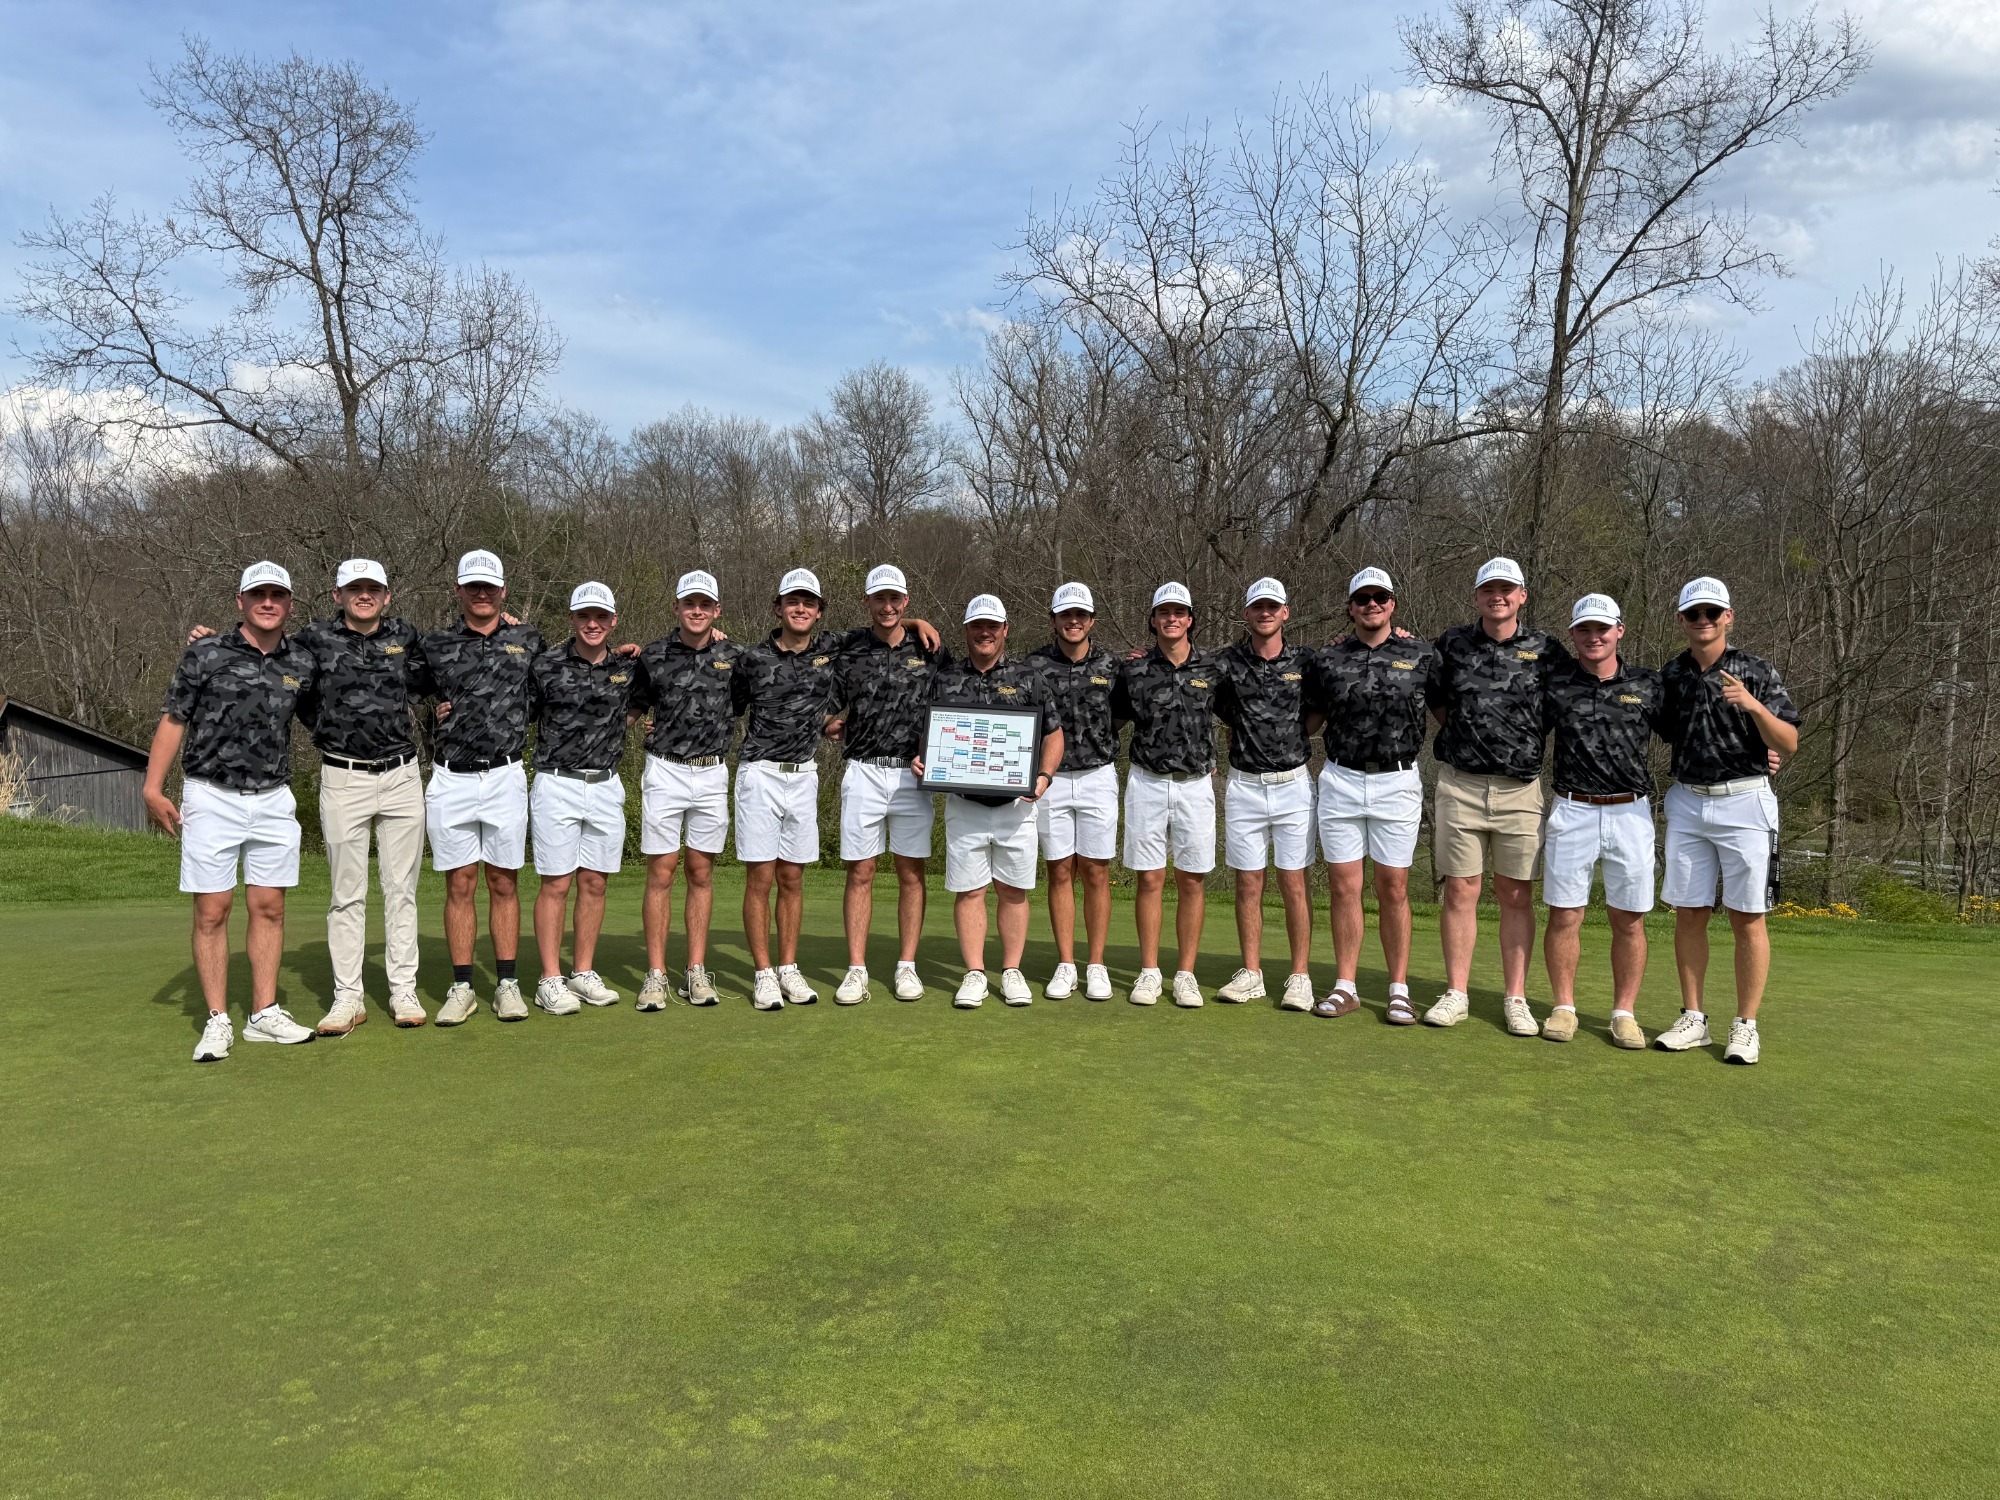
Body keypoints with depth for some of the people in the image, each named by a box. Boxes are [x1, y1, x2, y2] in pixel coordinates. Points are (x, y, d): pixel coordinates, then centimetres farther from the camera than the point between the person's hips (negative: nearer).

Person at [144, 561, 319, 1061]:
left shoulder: (302, 664, 5)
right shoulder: (205, 656, -3)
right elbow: (173, 719, -1)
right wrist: (154, 788, -7)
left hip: (274, 800, 3)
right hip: (211, 799, -3)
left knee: (269, 908, 5)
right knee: (212, 912, -1)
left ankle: (264, 1014, 13)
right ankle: (217, 1021, 6)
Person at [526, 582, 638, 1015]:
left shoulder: (628, 668, 6)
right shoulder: (547, 665, -5)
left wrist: (620, 725, 6)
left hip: (607, 786, 4)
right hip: (557, 785, -4)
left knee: (595, 883, 8)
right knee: (555, 884, -1)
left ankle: (584, 974, 18)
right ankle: (550, 981, 6)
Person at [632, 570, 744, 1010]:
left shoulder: (733, 656, 3)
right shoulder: (653, 655, 0)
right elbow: (634, 703, 12)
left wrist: (725, 737, 5)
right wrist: (652, 727, -3)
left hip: (712, 774, 2)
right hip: (664, 772, -1)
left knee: (702, 873, 7)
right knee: (661, 873, -1)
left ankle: (696, 972, 13)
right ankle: (655, 974, 4)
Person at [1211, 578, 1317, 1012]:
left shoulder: (1306, 662, 2)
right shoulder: (1226, 663, 2)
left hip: (1294, 785, -1)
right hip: (1244, 785, 1)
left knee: (1294, 884, 1)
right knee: (1248, 884, 5)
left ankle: (1300, 977, 8)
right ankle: (1251, 975, 14)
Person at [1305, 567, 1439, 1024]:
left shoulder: (1421, 655, 3)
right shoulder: (1327, 658, 7)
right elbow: (1310, 722, 17)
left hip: (1397, 782, -1)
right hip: (1340, 780, 2)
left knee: (1393, 889, 2)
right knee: (1344, 887, 4)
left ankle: (1399, 989, 13)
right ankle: (1345, 987, 13)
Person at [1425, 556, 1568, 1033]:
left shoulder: (1547, 650, 4)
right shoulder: (1453, 644, 7)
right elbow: (1436, 704, 18)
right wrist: (1458, 738, 5)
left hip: (1521, 788, 0)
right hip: (1460, 784, 1)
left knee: (1516, 896, 5)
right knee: (1460, 892, 2)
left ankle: (1516, 999, 13)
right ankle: (1455, 994, 11)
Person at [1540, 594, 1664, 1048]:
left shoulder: (1649, 685, 5)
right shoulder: (1555, 683, 3)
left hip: (1631, 812, 0)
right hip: (1572, 812, 0)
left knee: (1629, 921, 4)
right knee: (1564, 916, 2)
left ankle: (1624, 1013, 16)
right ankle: (1564, 1008, 15)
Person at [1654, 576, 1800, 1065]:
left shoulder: (1757, 673, -3)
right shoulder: (1669, 676, 8)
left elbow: (1789, 744, -9)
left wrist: (1753, 706, -25)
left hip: (1744, 804, -4)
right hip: (1687, 802, 4)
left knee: (1747, 918, -1)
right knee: (1689, 914, 6)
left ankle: (1746, 1026, 8)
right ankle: (1693, 1019, 15)